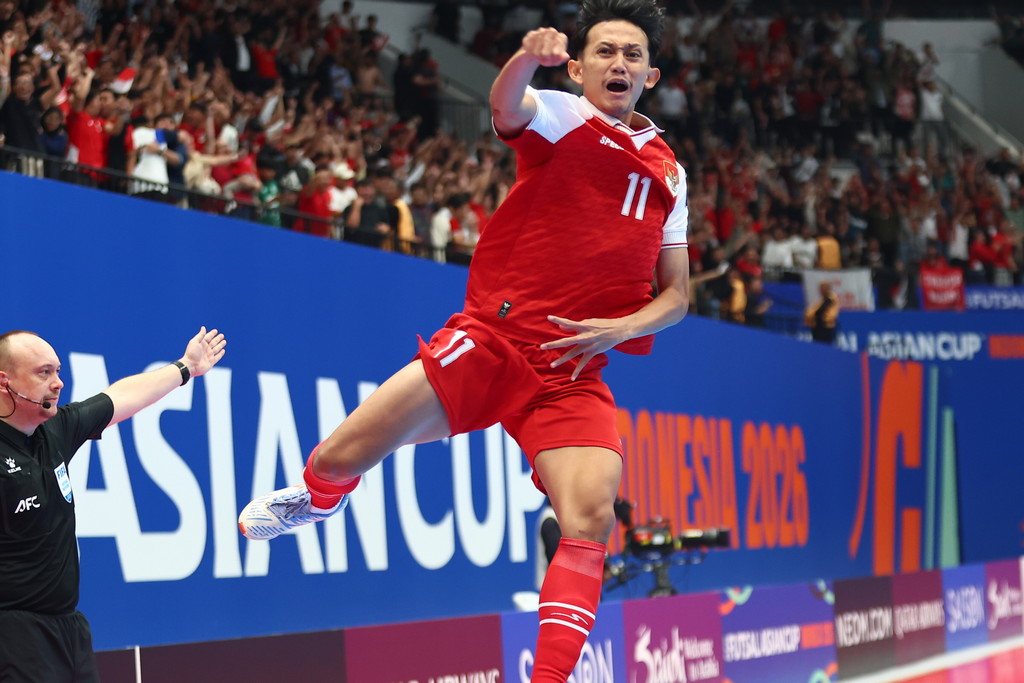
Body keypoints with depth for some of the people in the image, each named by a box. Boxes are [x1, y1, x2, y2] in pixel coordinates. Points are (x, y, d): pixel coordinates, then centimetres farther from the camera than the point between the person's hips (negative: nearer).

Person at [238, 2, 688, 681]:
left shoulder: (669, 172, 15)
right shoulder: (557, 113, 2)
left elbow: (676, 294, 18)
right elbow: (506, 106, -23)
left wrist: (623, 327, -5)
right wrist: (528, 57, -47)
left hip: (574, 375, 2)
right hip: (489, 338, -2)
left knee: (591, 519, -21)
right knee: (342, 457, -5)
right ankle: (316, 499, 32)